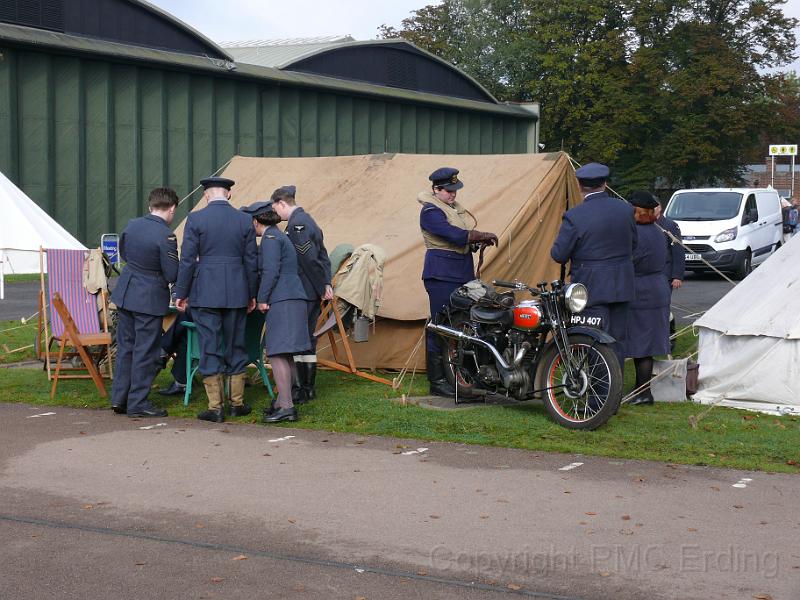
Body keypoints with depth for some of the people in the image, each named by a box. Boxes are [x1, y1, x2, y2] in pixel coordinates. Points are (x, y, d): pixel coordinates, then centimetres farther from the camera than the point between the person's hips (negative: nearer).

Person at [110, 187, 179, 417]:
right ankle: (138, 403, 8)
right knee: (145, 352, 3)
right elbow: (172, 275, -17)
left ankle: (119, 398, 21)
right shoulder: (166, 236, -19)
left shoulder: (132, 225, 2)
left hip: (125, 294, 7)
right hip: (150, 299, -7)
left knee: (125, 347, 16)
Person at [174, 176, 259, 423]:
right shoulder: (244, 220, 3)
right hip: (236, 292, 3)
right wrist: (252, 294, 15)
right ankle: (237, 403, 18)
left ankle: (215, 407, 3)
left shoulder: (196, 219, -5)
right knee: (236, 346, 13)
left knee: (210, 348, 2)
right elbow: (251, 261, 6)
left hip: (205, 292, -3)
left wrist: (181, 293, 2)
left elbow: (188, 259, -6)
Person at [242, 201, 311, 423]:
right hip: (293, 298, 10)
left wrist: (262, 299, -11)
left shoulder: (270, 238, -8)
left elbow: (271, 271, -16)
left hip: (282, 301, -10)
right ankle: (283, 402, 18)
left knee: (277, 353, -12)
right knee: (285, 354, 13)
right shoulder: (280, 236, 21)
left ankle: (286, 406, -16)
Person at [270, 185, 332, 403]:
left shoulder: (296, 224, -15)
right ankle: (309, 387, 20)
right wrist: (326, 283, 9)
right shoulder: (307, 220, 17)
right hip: (313, 293, 10)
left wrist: (322, 287, -13)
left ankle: (299, 390, -4)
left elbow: (309, 259, -20)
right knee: (307, 338, 14)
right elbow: (323, 256, 17)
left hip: (303, 293, -10)